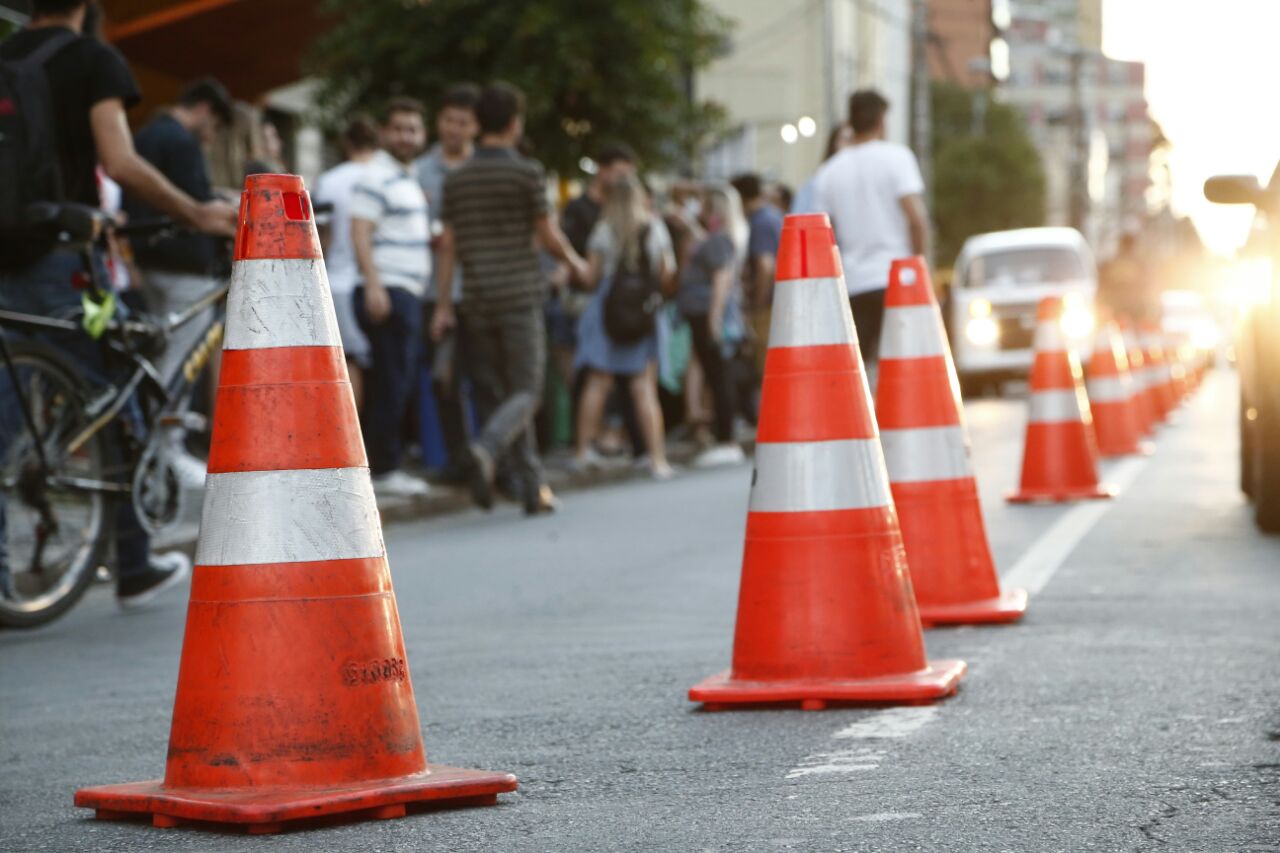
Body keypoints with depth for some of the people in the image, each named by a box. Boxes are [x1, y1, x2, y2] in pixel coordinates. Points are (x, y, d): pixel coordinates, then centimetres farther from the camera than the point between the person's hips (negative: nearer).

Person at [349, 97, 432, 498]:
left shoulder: (410, 179, 20)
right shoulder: (377, 177, -10)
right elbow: (361, 234, -19)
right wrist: (374, 286, -27)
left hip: (408, 294, 9)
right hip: (388, 292, -9)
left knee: (389, 385, 10)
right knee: (392, 383, -8)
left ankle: (376, 462, 14)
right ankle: (383, 469, -5)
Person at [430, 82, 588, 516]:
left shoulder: (457, 179, 7)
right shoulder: (526, 173, -6)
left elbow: (448, 244, 7)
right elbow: (548, 236, -3)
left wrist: (444, 304, 10)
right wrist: (575, 263, 16)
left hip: (478, 301, 5)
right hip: (520, 296, -5)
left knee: (495, 394, 9)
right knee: (525, 392, -2)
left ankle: (534, 488, 10)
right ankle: (486, 448, -30)